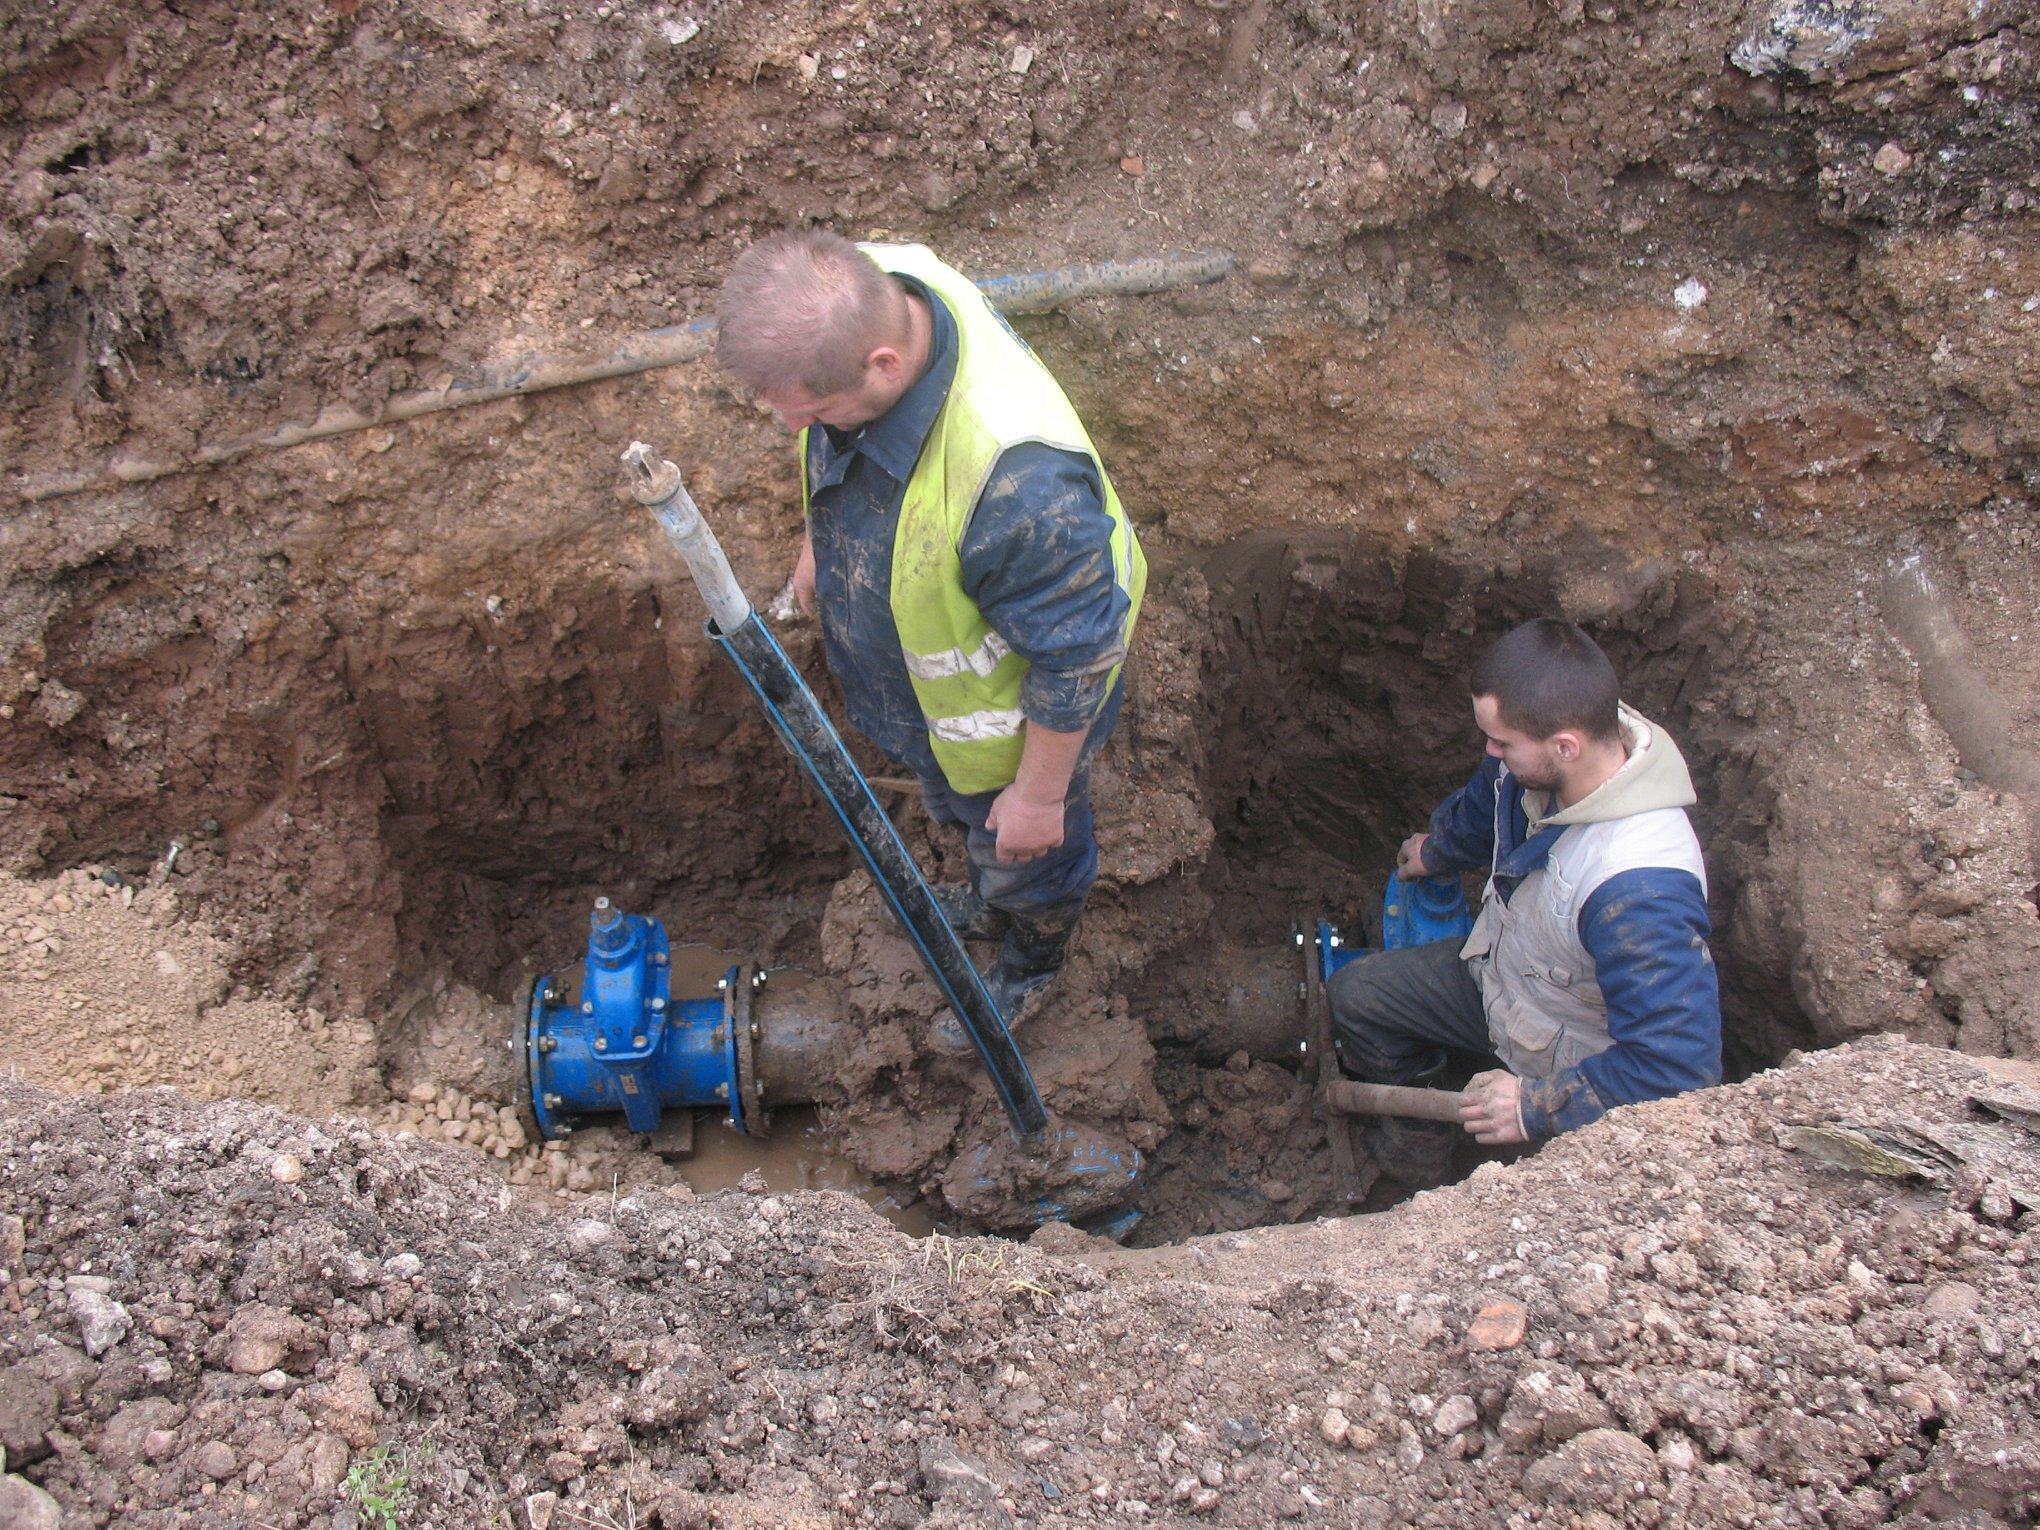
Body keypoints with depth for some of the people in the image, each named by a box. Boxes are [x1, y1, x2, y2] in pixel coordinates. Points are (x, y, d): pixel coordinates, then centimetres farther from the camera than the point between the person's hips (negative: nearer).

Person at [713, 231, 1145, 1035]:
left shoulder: (1017, 480, -50)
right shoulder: (862, 294, -26)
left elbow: (1075, 654, -33)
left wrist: (1039, 793, -19)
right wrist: (820, 542, 15)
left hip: (1011, 717, -7)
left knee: (1026, 854, 28)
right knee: (957, 807, 38)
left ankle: (1031, 957, 62)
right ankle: (990, 903, 71)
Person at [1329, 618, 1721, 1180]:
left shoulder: (1639, 890, -45)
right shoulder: (1534, 755, -20)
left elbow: (1679, 1065, -40)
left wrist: (1540, 1106, -32)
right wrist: (1438, 850, 30)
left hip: (1575, 1059, -7)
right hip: (1497, 967, 7)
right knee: (1353, 993, 11)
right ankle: (1418, 1136, 33)